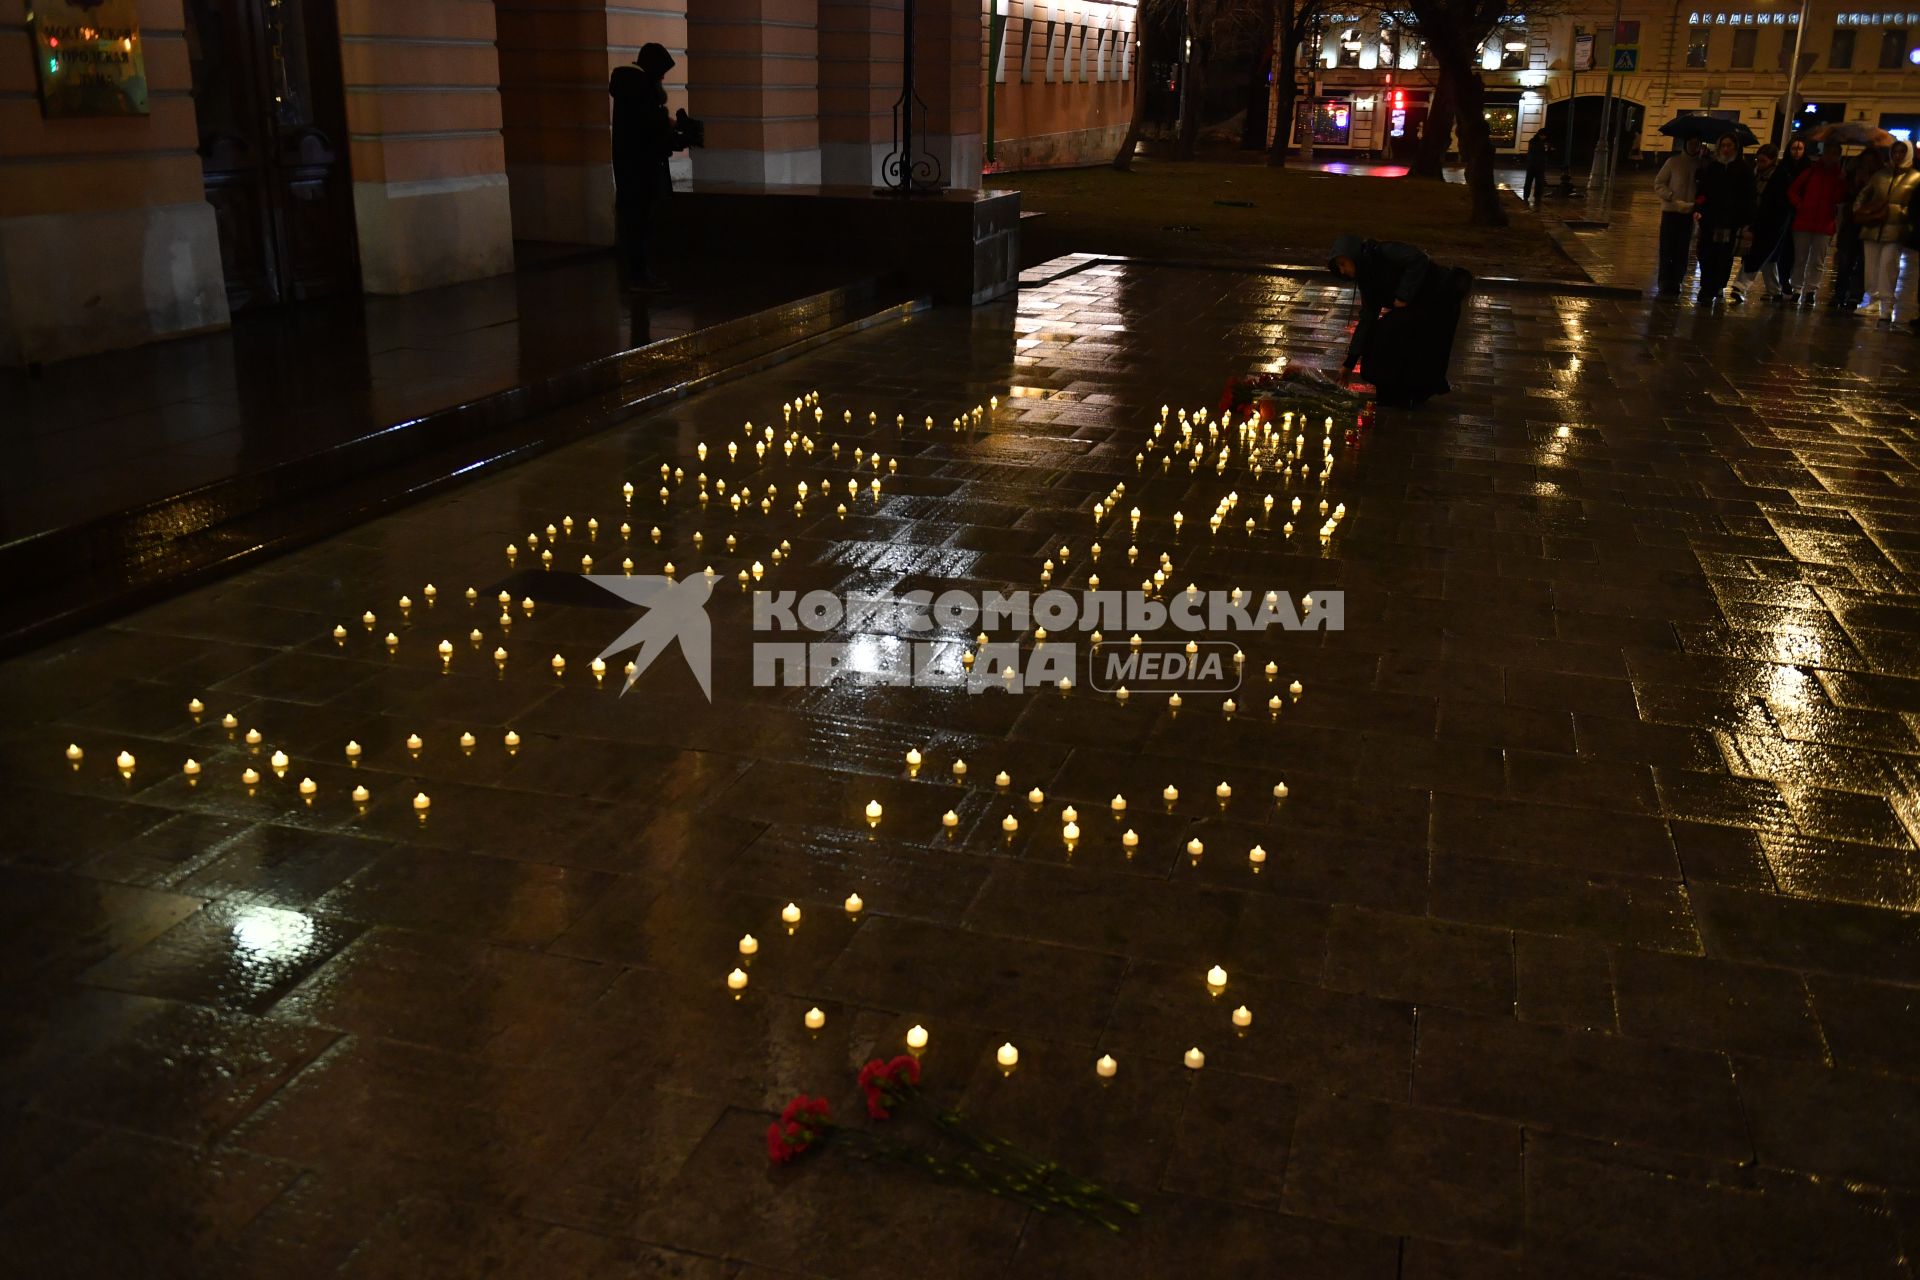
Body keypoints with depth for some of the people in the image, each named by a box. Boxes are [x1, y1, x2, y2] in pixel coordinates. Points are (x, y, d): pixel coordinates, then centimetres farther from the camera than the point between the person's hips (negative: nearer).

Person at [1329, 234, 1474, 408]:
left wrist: (1404, 296, -27)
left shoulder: (1383, 252, -16)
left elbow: (1418, 260, -29)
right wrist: (1350, 362, 7)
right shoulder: (1367, 280, 9)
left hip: (1439, 301, -9)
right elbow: (1366, 320, 9)